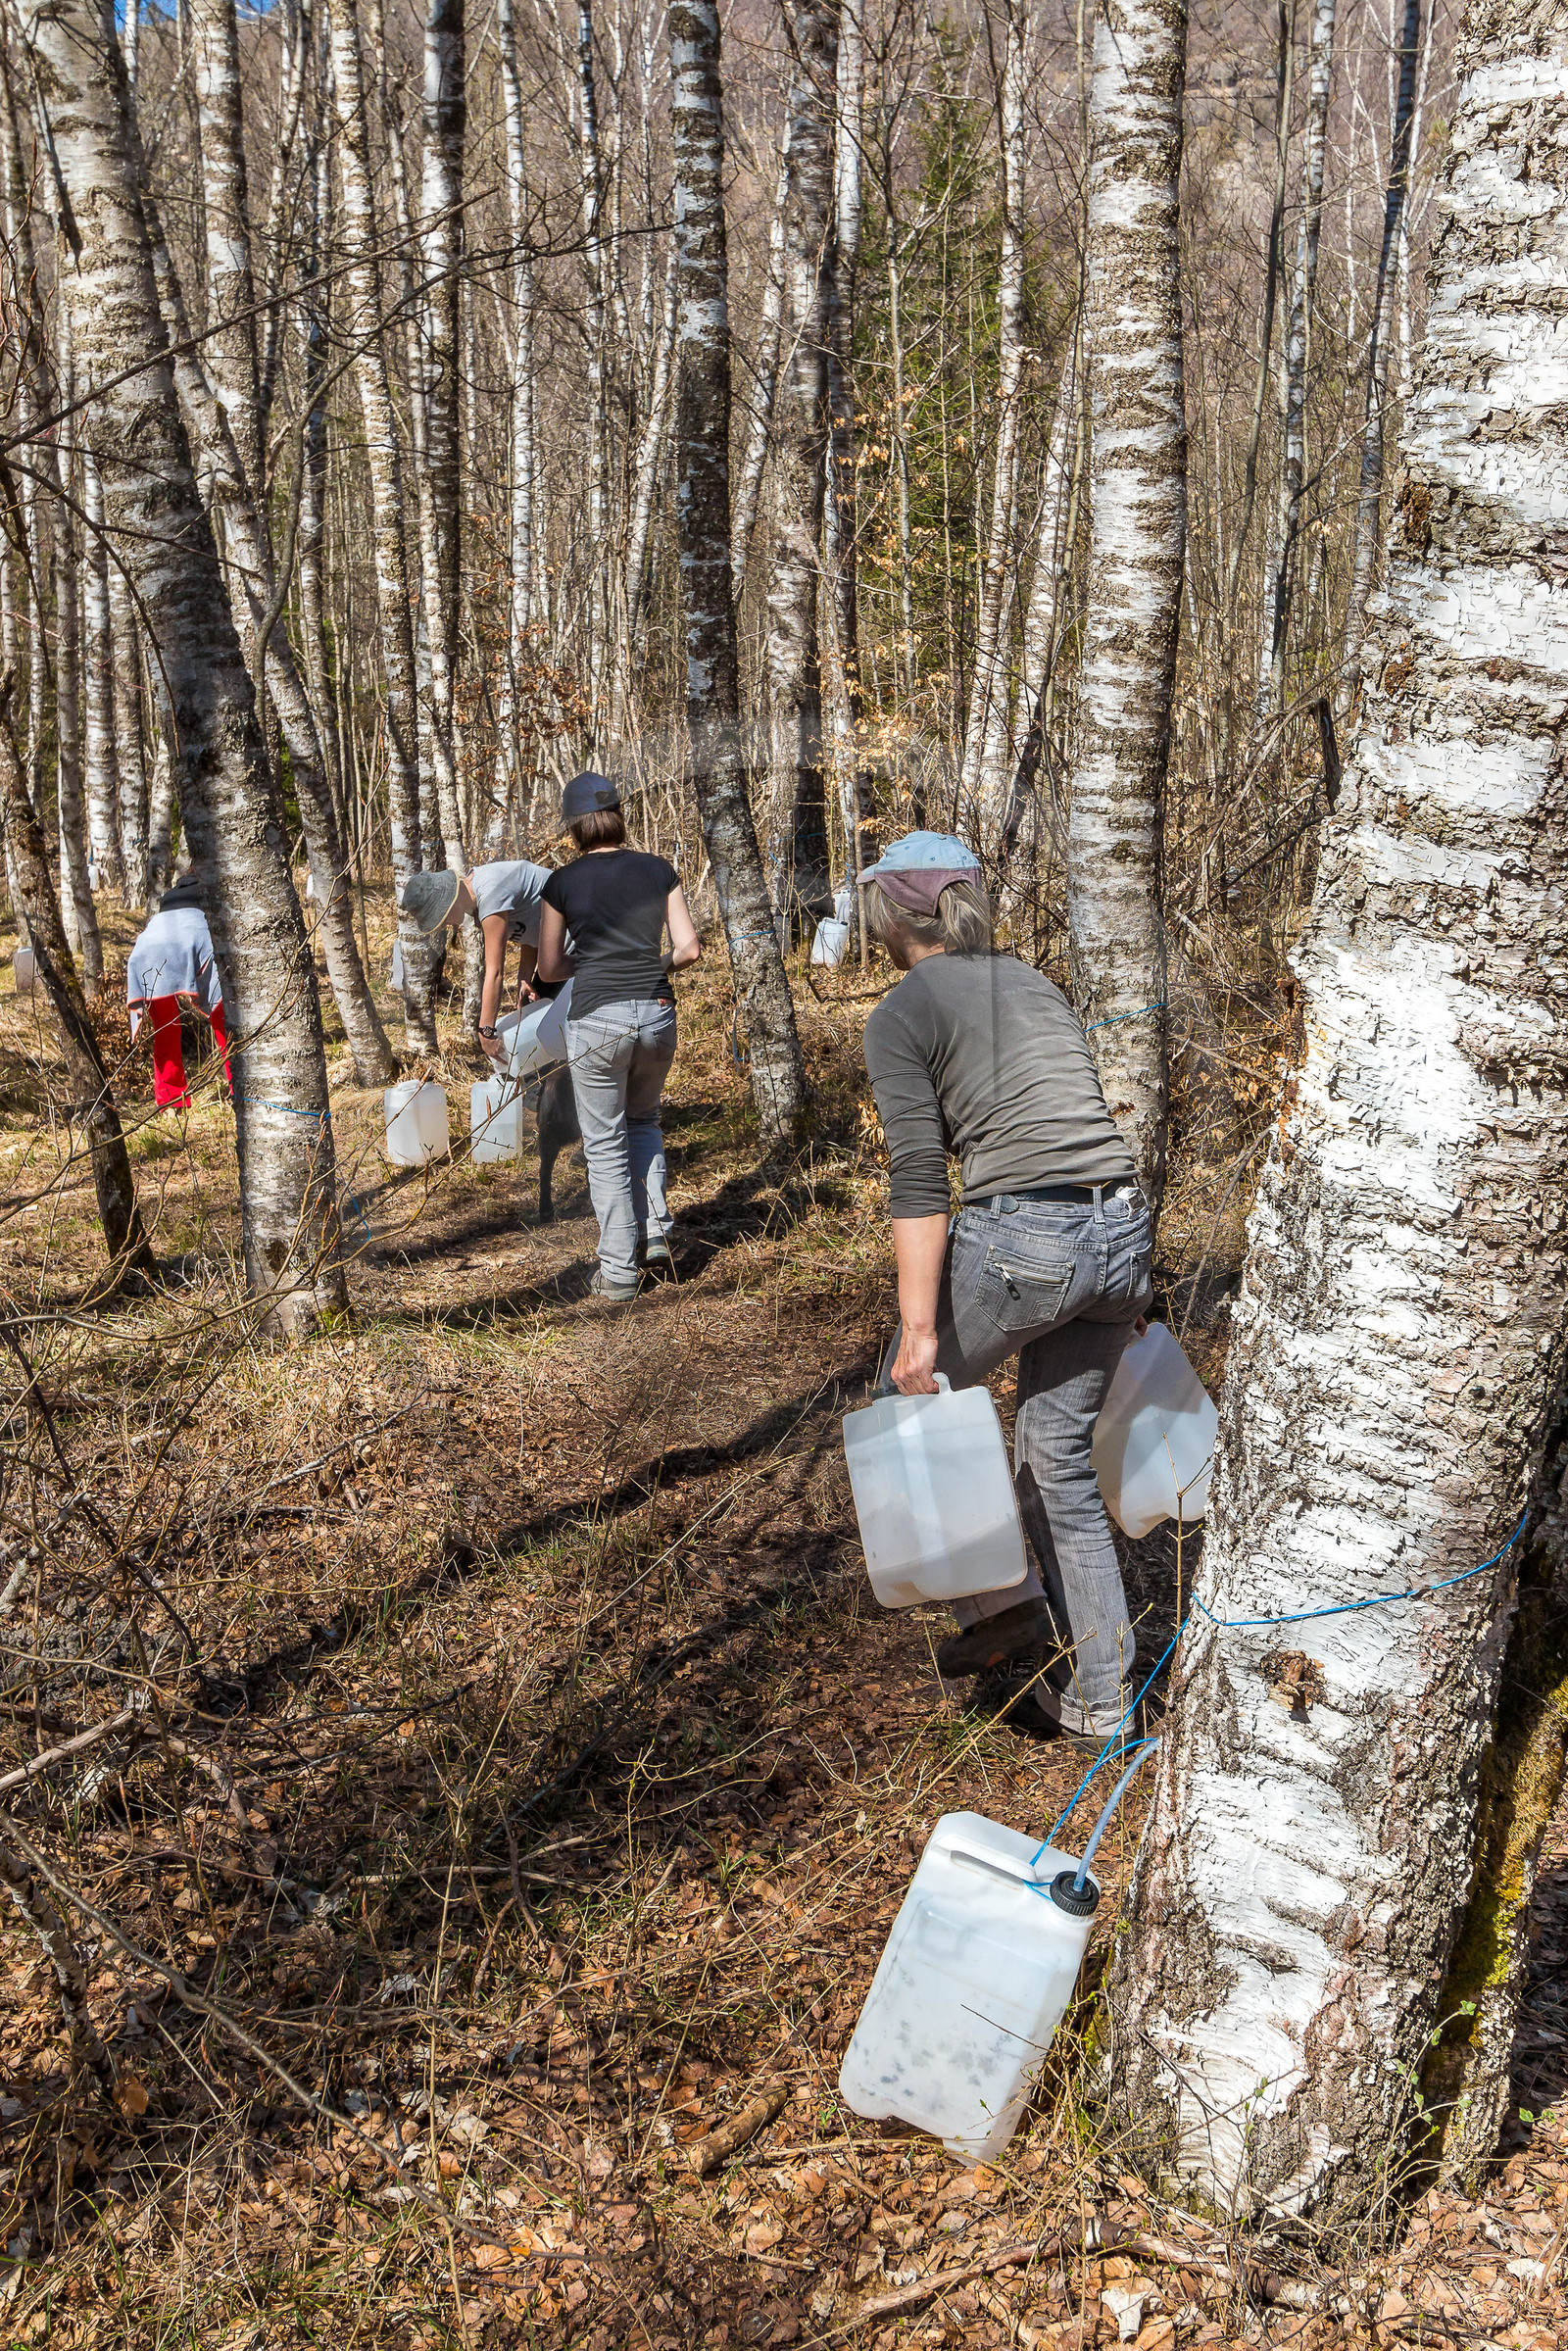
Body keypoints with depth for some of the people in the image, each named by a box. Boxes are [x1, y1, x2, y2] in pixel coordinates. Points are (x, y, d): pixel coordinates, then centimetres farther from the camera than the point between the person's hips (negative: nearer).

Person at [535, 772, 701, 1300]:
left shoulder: (563, 882, -2)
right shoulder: (659, 871, 4)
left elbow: (548, 969, 3)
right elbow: (690, 948, 2)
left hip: (598, 1021, -3)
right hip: (657, 1015, 3)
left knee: (606, 1144, 8)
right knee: (643, 1119, 27)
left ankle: (619, 1271, 12)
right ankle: (656, 1230, 16)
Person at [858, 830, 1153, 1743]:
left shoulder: (901, 1018, -2)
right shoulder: (1035, 984, 19)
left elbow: (920, 1183, -12)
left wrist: (918, 1331, -14)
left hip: (1022, 1240, -7)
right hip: (1125, 1234, 7)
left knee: (913, 1395, 20)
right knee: (1061, 1462, 18)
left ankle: (1002, 1601, 13)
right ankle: (1094, 1696, 26)